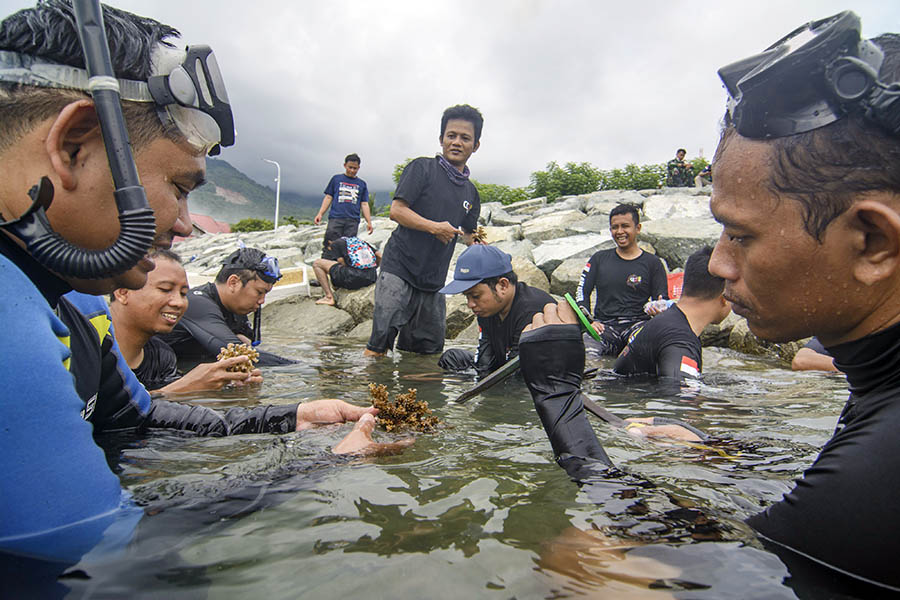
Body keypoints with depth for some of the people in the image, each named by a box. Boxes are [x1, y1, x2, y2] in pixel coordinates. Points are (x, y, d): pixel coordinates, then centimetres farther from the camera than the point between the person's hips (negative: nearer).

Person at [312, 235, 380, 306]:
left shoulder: (334, 243, 12)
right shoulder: (359, 240, 27)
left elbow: (342, 261, -4)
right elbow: (379, 256, 21)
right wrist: (374, 268, 33)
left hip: (354, 277, -6)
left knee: (317, 263, 10)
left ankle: (329, 297, 6)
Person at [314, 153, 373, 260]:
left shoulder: (362, 184, 17)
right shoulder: (336, 179, 14)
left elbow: (364, 204, 15)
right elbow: (328, 197, 14)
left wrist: (369, 222, 6)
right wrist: (320, 214, 3)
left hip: (353, 221, 1)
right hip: (335, 218, -1)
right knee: (330, 248, -9)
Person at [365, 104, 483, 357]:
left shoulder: (471, 192, 18)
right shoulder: (423, 168, 0)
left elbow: (468, 235, 24)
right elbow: (397, 211, -9)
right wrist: (434, 227, -20)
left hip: (434, 279, 6)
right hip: (399, 268, -6)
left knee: (429, 348, 10)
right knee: (380, 342, -12)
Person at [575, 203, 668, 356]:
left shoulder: (652, 263, 13)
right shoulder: (599, 259, 18)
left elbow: (662, 300, 8)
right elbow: (582, 292, 11)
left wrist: (658, 309, -18)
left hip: (638, 323, 0)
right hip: (604, 324, 1)